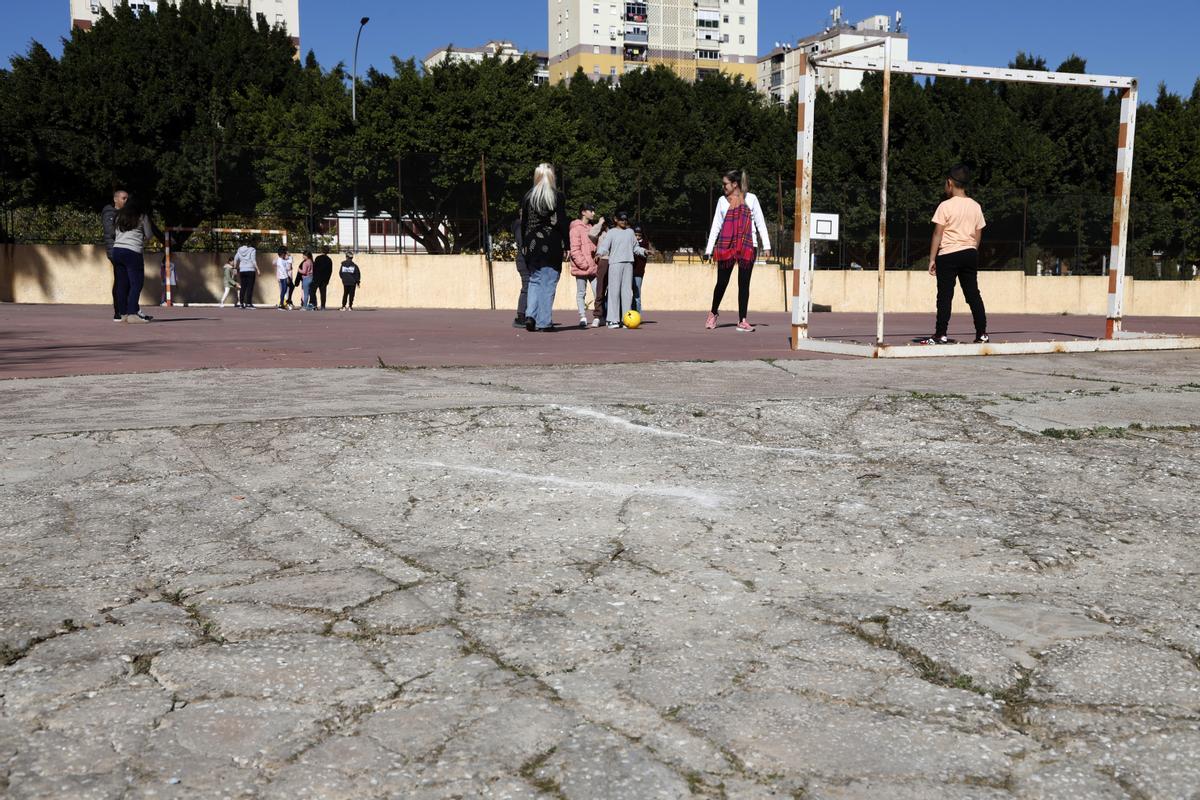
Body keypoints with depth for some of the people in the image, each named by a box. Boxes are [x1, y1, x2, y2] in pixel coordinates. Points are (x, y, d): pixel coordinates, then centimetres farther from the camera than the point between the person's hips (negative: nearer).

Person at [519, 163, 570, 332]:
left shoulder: (528, 196, 5)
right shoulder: (557, 196, -4)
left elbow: (523, 222, 8)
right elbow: (563, 222, -6)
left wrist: (524, 243, 15)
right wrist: (566, 244, -1)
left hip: (533, 244, 3)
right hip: (552, 245, -3)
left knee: (534, 281, 13)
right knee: (548, 282, 1)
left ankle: (531, 315, -3)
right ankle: (544, 321, 1)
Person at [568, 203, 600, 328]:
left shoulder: (591, 228, 19)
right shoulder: (576, 228, -6)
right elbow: (574, 250, -12)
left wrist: (595, 262, 14)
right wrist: (584, 264, -17)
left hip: (593, 267, 6)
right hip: (581, 268, -6)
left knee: (598, 292, 0)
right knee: (581, 293, 3)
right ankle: (583, 317, 6)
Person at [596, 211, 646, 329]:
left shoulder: (630, 232, 18)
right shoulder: (612, 233, 4)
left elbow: (636, 247, 22)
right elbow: (604, 246, -7)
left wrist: (643, 251, 4)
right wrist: (599, 253, -26)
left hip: (628, 263, 4)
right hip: (615, 263, -4)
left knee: (627, 291, 2)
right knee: (614, 291, -7)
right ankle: (614, 320, -7)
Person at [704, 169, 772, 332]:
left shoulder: (751, 199, 6)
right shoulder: (723, 201, 9)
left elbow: (760, 223, 6)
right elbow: (716, 225, 11)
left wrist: (766, 245, 0)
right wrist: (709, 249, 5)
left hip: (748, 246, -1)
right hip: (726, 246, 1)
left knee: (744, 283, 1)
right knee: (722, 282, 2)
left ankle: (742, 321, 4)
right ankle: (714, 312, 24)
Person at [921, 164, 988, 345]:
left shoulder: (946, 206, -9)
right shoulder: (976, 207, 8)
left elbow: (938, 234, -9)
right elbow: (978, 235, 11)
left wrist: (932, 258, -6)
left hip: (948, 255, -5)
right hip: (970, 254, 5)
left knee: (945, 295, -3)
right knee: (973, 294, 8)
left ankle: (941, 334, -4)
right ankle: (982, 333, 7)